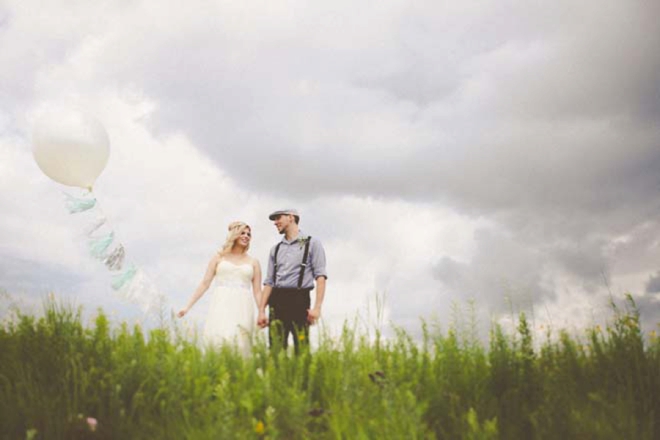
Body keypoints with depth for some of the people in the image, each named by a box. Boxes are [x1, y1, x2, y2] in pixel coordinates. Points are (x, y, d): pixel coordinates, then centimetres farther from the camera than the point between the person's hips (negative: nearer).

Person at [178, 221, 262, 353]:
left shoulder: (253, 262, 14)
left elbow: (257, 292, 10)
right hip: (221, 305, -1)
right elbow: (205, 283, 10)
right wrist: (187, 307, 5)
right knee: (217, 339, -14)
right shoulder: (219, 257, 12)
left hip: (242, 308, 1)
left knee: (239, 345, -7)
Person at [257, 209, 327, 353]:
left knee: (302, 350, -11)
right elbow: (268, 282, 18)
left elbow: (320, 277, -3)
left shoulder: (312, 243, 6)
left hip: (299, 299, -4)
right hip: (277, 301, 4)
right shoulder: (276, 249, 20)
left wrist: (317, 307, -13)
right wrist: (261, 311, 8)